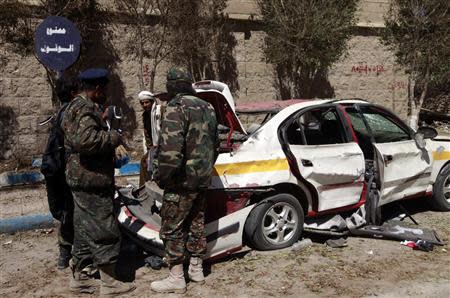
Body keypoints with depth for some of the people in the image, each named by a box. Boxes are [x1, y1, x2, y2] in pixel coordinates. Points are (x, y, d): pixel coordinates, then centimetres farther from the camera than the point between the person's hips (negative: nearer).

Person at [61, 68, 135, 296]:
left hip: (81, 179, 11)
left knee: (84, 230, 17)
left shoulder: (76, 105, 16)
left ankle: (77, 278, 27)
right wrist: (113, 137, -18)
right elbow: (85, 139, -31)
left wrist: (101, 121, 21)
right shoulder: (85, 109, -17)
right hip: (91, 180, -11)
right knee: (104, 231, -2)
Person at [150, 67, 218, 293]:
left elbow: (170, 149, -27)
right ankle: (196, 269, 31)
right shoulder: (207, 108, 12)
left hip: (182, 181, -8)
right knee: (196, 223, 19)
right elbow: (214, 144, 19)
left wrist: (161, 177, -17)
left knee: (172, 228, 2)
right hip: (202, 179, 9)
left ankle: (176, 279, 8)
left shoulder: (176, 107, -15)